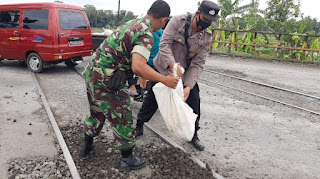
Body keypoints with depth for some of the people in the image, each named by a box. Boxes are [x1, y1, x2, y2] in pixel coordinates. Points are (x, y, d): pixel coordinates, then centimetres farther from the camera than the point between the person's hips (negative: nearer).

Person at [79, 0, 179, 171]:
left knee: (97, 113, 27)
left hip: (92, 73, 9)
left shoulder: (132, 23, 12)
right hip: (107, 82, -9)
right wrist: (165, 80, -19)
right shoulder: (146, 35, -17)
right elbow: (138, 67, -29)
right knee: (123, 120, 8)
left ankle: (87, 146, 47)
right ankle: (127, 159, 25)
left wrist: (141, 74, 28)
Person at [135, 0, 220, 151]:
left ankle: (193, 135, 25)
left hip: (186, 74, 2)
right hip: (164, 69, -2)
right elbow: (164, 44, -24)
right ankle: (139, 125, 32)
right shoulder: (178, 21, -17)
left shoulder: (206, 38, -9)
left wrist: (188, 86, -25)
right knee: (151, 99, 8)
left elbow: (198, 64, -13)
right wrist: (172, 64, -41)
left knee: (193, 102, 2)